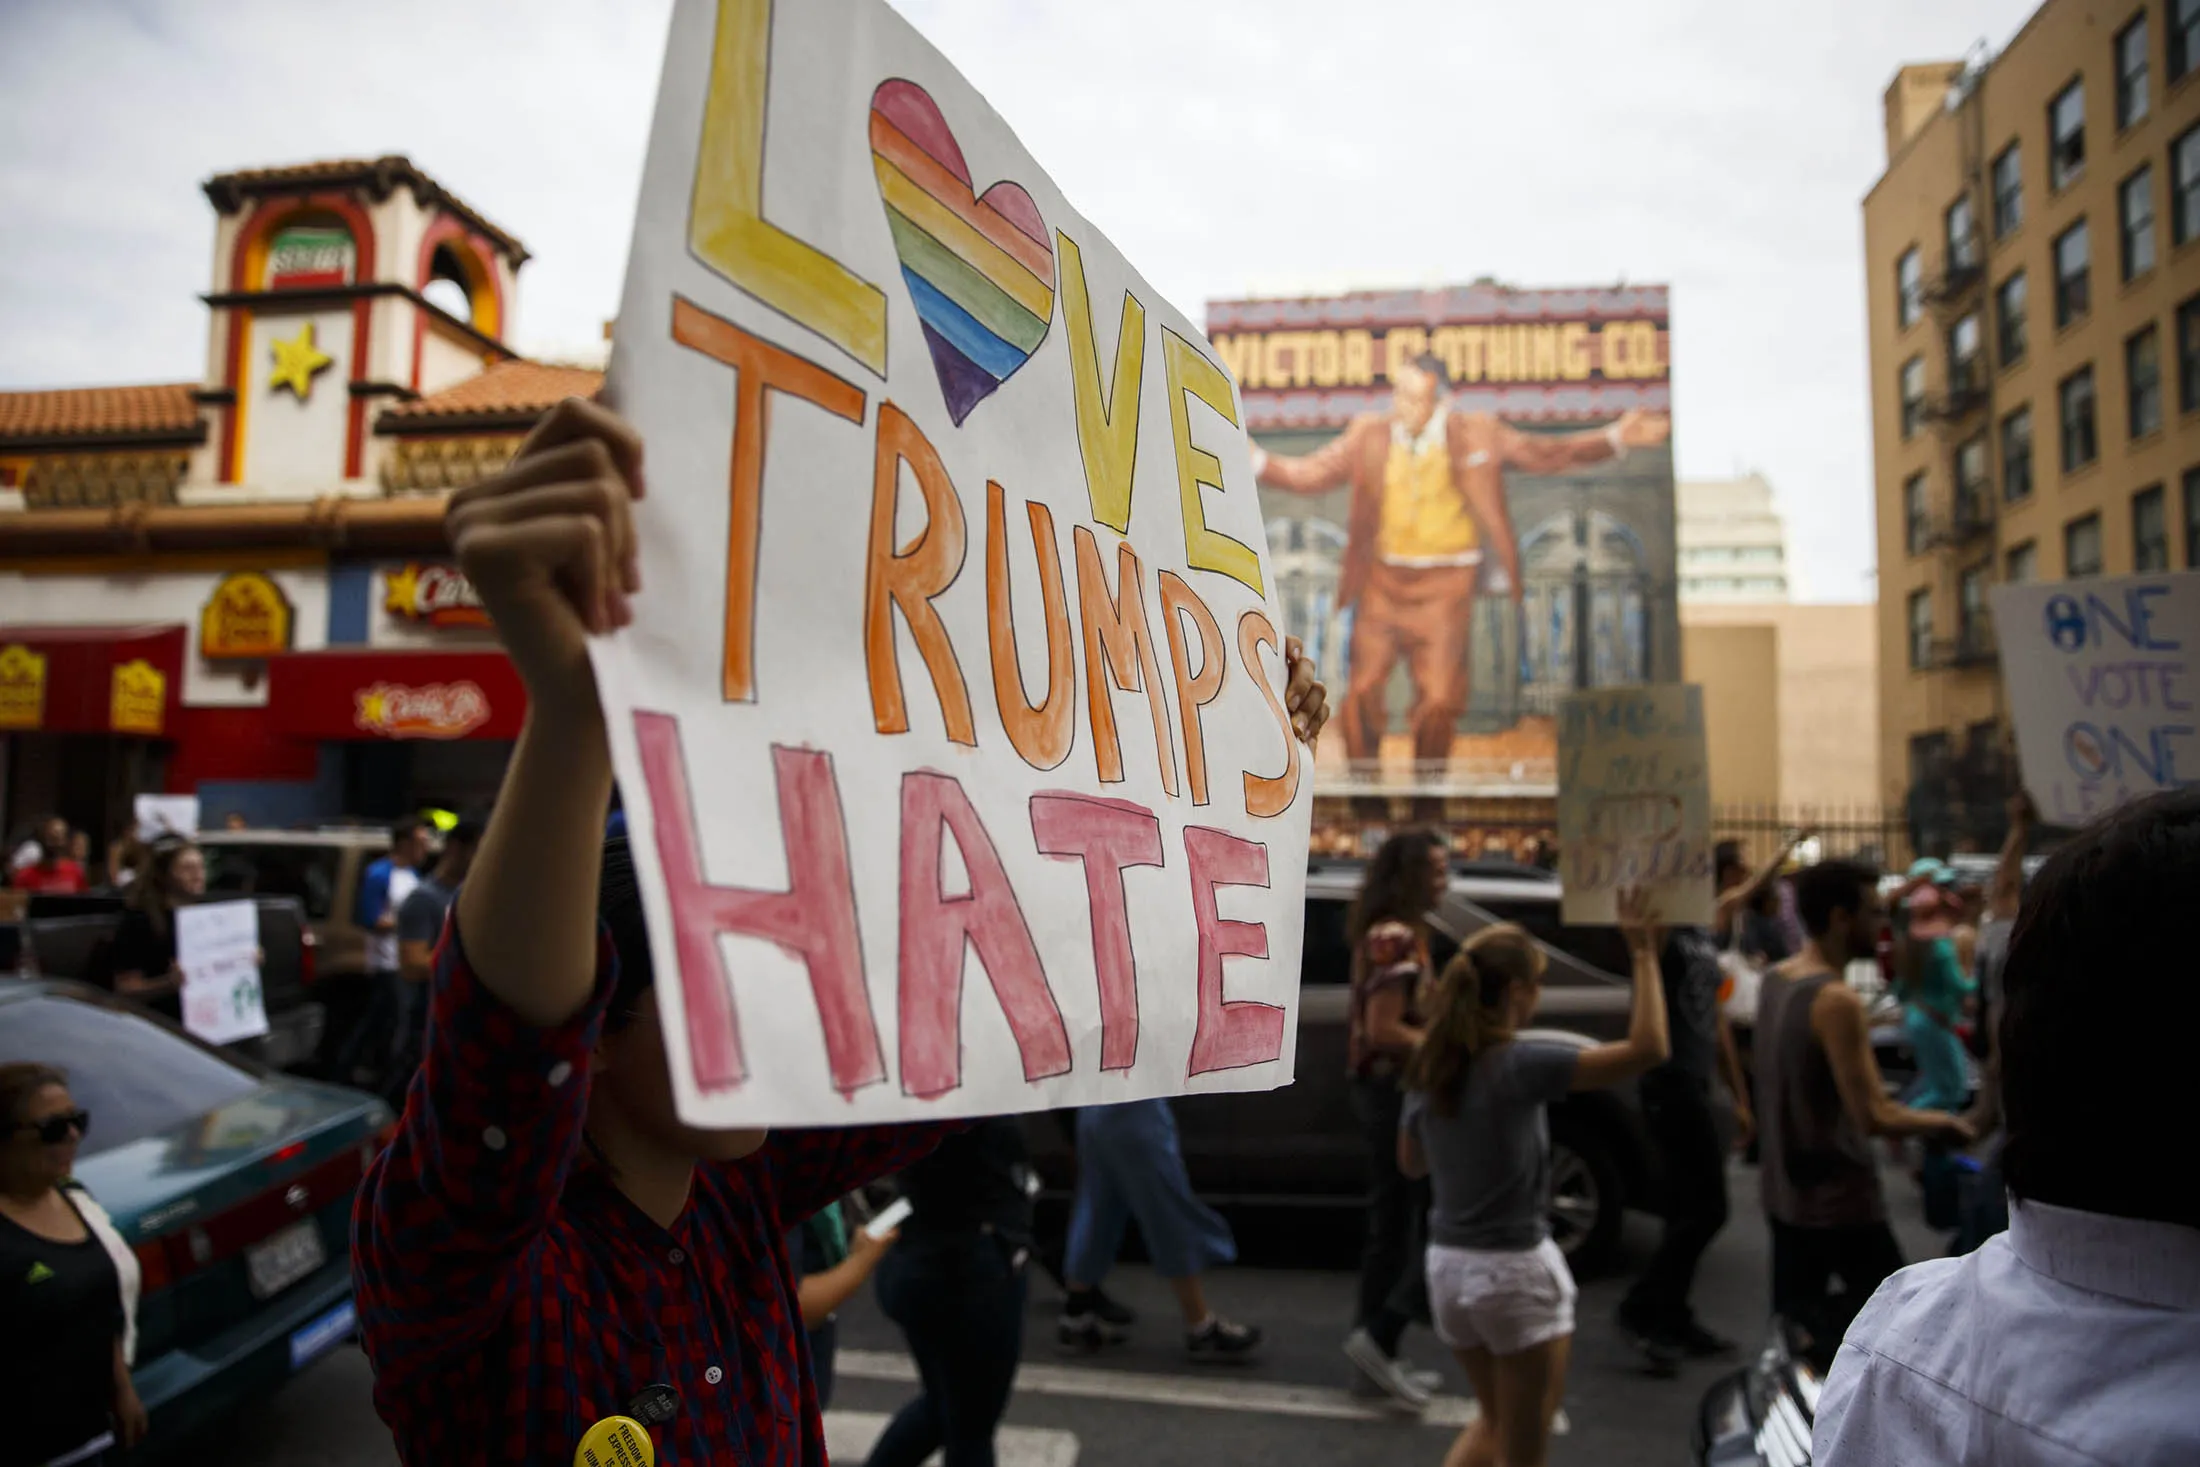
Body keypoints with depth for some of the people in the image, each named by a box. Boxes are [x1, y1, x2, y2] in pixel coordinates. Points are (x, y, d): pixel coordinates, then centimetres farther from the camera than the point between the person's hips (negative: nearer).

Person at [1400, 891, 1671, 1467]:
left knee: (1493, 1419, 27)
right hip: (1513, 1269, -6)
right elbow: (1647, 1049, -23)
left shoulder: (1428, 1068, 0)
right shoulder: (1520, 1064, -19)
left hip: (1447, 1263, 7)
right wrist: (1643, 955, -17)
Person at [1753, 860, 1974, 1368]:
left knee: (1794, 1323, 16)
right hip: (1839, 1199, -8)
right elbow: (1874, 1116, -22)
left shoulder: (1775, 981, 6)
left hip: (1784, 1190, 8)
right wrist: (1940, 1122, -6)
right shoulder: (1837, 1000, -20)